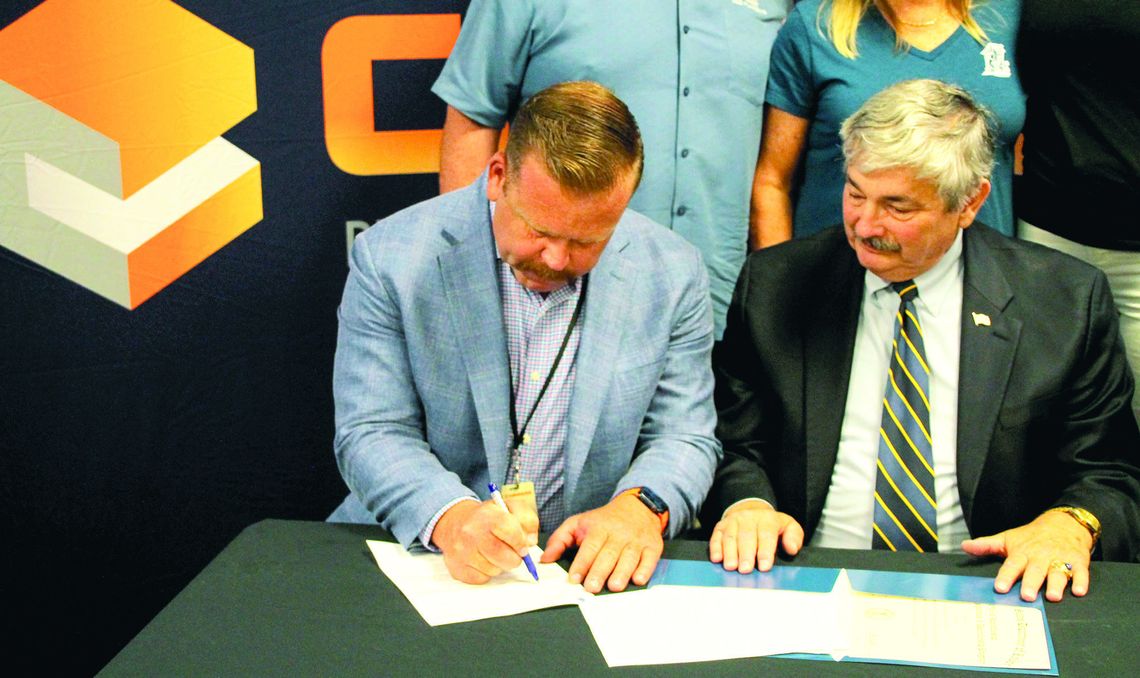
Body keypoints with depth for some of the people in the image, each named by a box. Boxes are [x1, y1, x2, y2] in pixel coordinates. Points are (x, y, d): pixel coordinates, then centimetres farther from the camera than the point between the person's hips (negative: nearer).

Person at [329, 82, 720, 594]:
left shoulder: (672, 274, -1)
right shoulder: (390, 258, -7)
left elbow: (684, 437, 3)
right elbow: (373, 435, -7)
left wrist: (641, 507, -19)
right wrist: (450, 517, -26)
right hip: (421, 552, -1)